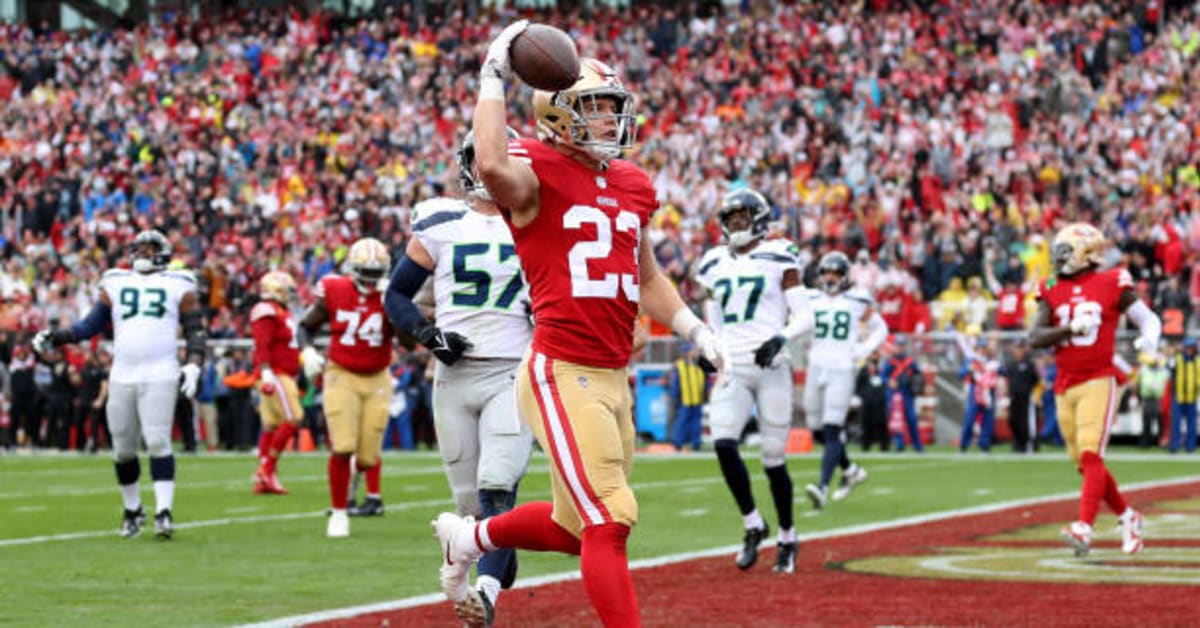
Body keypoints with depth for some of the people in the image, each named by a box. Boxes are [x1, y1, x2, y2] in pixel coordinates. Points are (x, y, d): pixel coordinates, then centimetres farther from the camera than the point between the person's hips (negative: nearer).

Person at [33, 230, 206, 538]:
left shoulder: (177, 286, 9)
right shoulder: (116, 285, 16)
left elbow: (195, 331, 8)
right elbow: (92, 324, 16)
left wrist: (193, 367, -6)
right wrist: (54, 337, 3)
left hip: (160, 376, -3)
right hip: (122, 377, 3)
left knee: (158, 441, -15)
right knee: (123, 449, 4)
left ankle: (164, 512, -15)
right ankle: (132, 510, 20)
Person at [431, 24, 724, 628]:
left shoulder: (630, 187, 15)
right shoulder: (536, 175, -8)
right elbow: (492, 166, -34)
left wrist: (696, 332, 20)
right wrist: (494, 76, -25)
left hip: (613, 379, 8)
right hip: (562, 375, -8)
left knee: (576, 527, 17)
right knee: (608, 521, -11)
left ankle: (468, 538, 41)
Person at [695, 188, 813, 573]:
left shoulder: (778, 259, 0)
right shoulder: (716, 265, 13)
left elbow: (804, 318, -1)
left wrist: (781, 338, -19)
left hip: (770, 368, -3)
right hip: (732, 370, 3)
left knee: (774, 458, 0)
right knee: (723, 445, -18)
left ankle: (787, 537, 19)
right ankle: (753, 526, -2)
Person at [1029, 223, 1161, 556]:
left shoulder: (1112, 285, -1)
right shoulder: (1053, 291, 9)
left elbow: (1147, 318, 9)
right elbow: (1035, 338, -1)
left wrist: (1149, 338, -13)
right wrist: (1071, 329, -15)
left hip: (1098, 381, -5)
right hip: (1065, 387, 5)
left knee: (1091, 456, -18)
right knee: (1085, 464, 10)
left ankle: (1084, 528, -27)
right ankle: (1128, 517, 29)